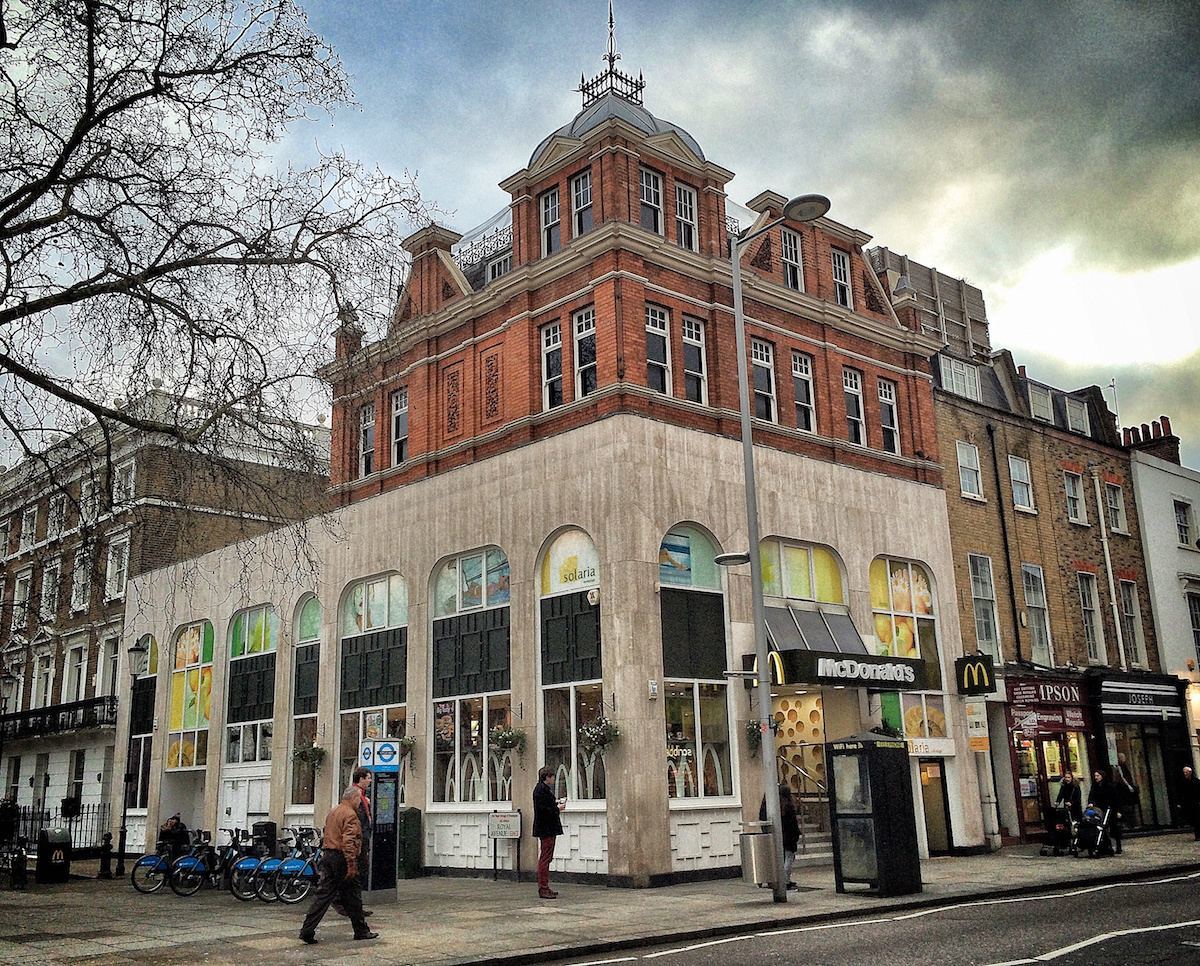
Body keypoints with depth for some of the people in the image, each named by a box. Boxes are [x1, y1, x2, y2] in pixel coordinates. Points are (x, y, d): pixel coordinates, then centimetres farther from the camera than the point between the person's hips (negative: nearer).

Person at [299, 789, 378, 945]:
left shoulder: (333, 812, 15)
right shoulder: (350, 815, -14)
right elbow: (348, 841, -22)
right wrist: (352, 865, -23)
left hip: (328, 856, 8)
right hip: (342, 858, -8)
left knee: (323, 895, 6)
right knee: (352, 897, 4)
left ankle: (307, 931, -2)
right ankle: (361, 931, 15)